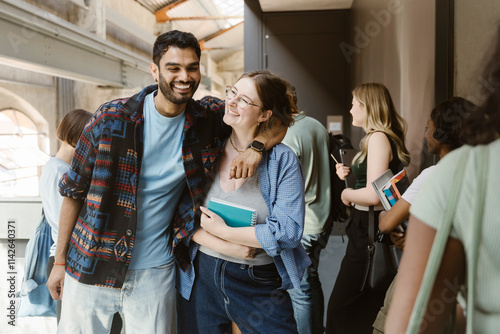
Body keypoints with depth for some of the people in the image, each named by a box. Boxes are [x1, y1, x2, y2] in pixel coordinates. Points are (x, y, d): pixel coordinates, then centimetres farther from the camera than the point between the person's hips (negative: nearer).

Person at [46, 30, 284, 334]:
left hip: (155, 273, 1)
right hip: (92, 267, 0)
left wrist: (257, 146, -19)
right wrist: (59, 260, 0)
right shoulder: (112, 119, -10)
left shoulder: (210, 120, -5)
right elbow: (74, 191, -2)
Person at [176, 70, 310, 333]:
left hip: (260, 284, -2)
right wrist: (223, 246, -17)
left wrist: (224, 231, -16)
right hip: (202, 277, 3)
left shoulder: (284, 161, -9)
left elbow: (289, 231, -16)